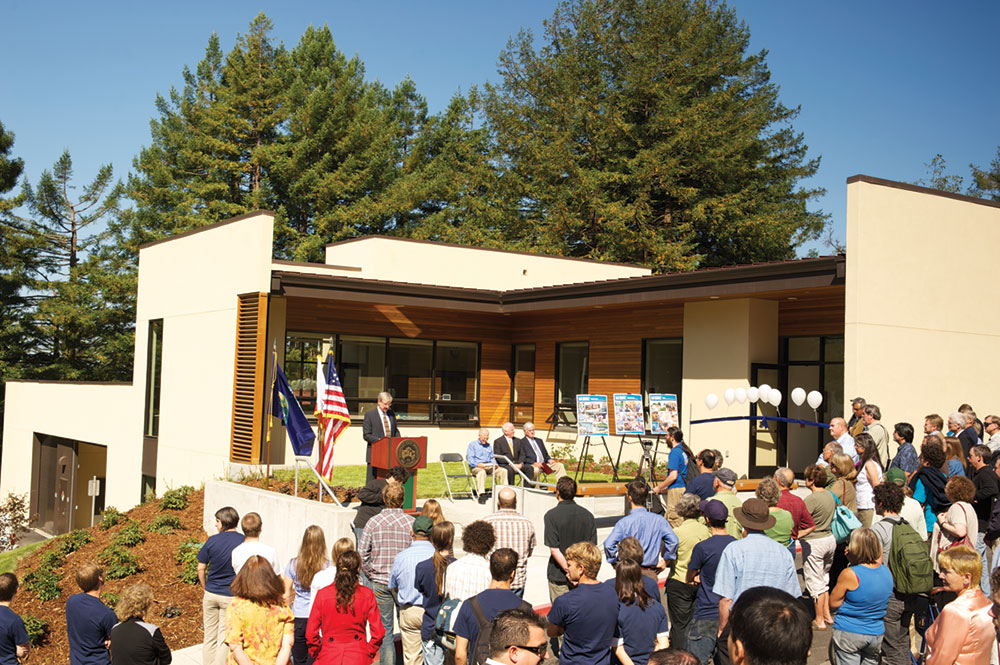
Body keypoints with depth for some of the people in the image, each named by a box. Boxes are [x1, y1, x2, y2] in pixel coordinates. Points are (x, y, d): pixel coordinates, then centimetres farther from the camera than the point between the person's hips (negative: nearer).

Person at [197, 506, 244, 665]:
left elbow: (201, 569, 2)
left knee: (209, 637, 13)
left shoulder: (212, 540, -4)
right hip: (231, 597, -2)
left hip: (211, 594, 2)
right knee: (224, 639, 4)